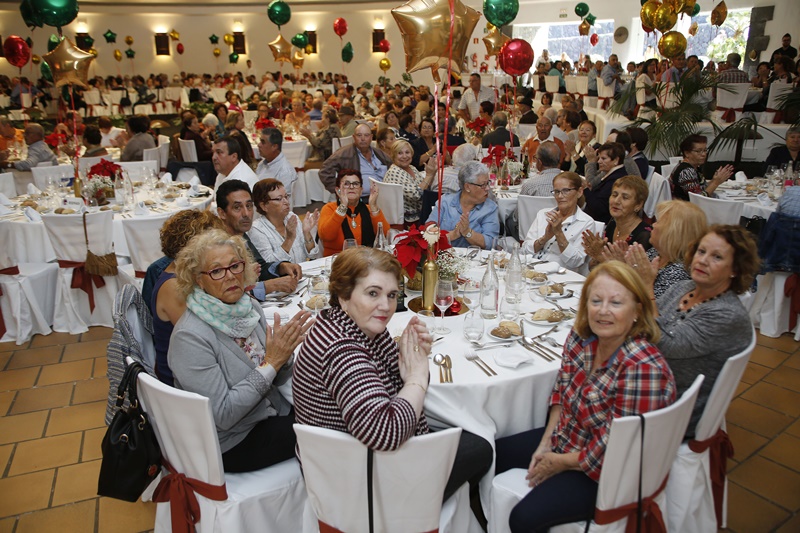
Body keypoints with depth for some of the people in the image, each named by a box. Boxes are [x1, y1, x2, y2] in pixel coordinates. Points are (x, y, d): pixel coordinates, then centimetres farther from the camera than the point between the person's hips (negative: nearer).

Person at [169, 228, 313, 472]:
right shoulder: (190, 336, -23)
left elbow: (277, 379, 4)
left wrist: (284, 353, -18)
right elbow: (222, 416, -23)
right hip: (230, 445, -6)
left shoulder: (250, 307, -3)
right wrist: (271, 364, -26)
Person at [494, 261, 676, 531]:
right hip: (564, 437, 8)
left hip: (606, 473, -7)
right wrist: (546, 443, -2)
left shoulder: (643, 368, -31)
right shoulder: (581, 337, -9)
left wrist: (560, 462, -14)